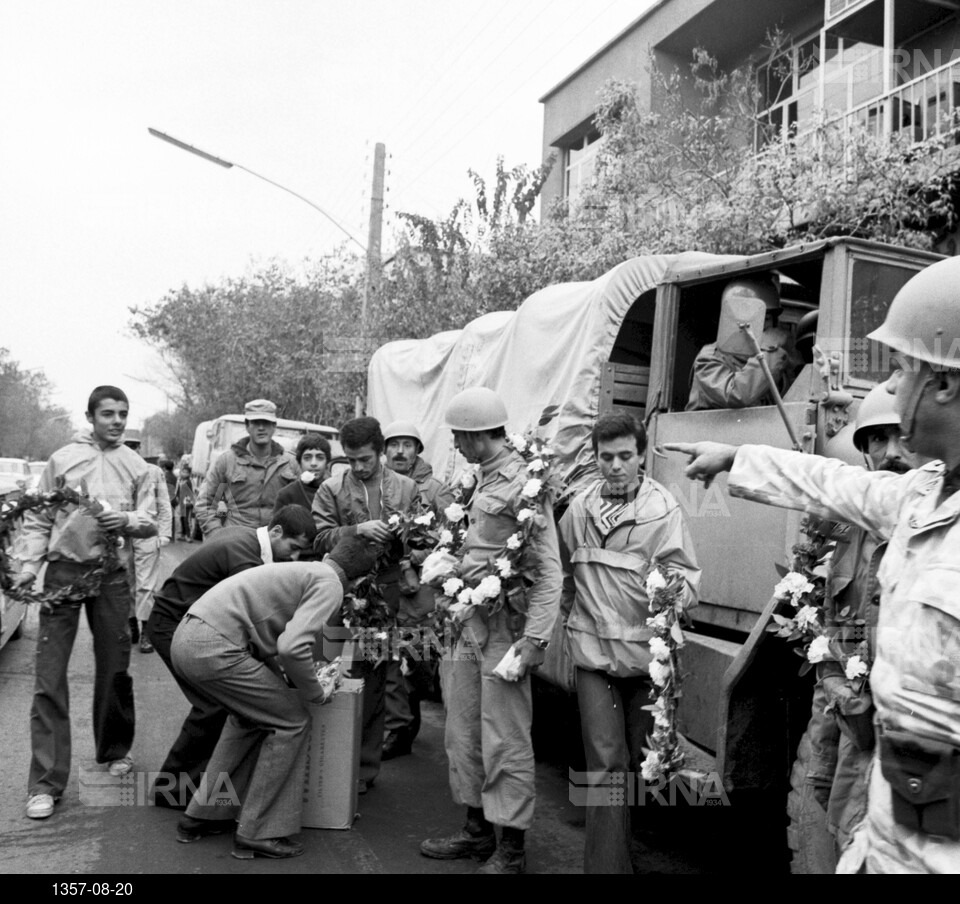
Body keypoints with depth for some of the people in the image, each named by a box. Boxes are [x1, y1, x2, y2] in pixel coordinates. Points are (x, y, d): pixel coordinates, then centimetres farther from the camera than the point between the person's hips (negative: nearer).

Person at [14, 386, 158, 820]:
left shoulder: (137, 466, 9)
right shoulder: (62, 459, 4)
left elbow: (150, 523, 7)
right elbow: (37, 518, 5)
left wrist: (127, 519, -14)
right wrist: (30, 562, -7)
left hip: (111, 573, 2)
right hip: (64, 569, -1)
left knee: (115, 668, 11)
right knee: (50, 675, -5)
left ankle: (115, 750, 32)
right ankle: (46, 780, 1)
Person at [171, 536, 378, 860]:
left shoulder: (302, 571, 23)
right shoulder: (329, 584, -5)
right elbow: (292, 647, -19)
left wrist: (283, 678, 23)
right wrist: (315, 693, -2)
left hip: (185, 640, 9)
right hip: (214, 647, -9)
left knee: (250, 717, 28)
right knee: (292, 722, 3)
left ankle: (201, 817, 33)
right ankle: (257, 834, 9)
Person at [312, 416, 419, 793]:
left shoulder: (406, 488, 10)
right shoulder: (331, 489, 6)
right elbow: (321, 540, -3)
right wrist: (358, 529, -16)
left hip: (387, 593, 1)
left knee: (374, 680, 8)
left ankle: (365, 766, 19)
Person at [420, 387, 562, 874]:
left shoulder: (524, 484, -15)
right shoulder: (484, 479, 12)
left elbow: (548, 570, -18)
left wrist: (535, 640, -21)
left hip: (504, 626, -9)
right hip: (469, 622, 9)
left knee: (505, 741, 1)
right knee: (463, 733, 17)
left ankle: (511, 851, 15)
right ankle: (477, 830, 32)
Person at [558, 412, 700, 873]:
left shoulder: (664, 510, -9)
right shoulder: (579, 508, 1)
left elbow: (686, 576, -14)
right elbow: (563, 567, 16)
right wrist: (571, 610, 13)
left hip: (645, 653, -1)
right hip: (593, 650, 1)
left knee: (641, 759, 16)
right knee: (606, 764, -2)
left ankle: (621, 836, 40)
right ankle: (607, 862, 8)